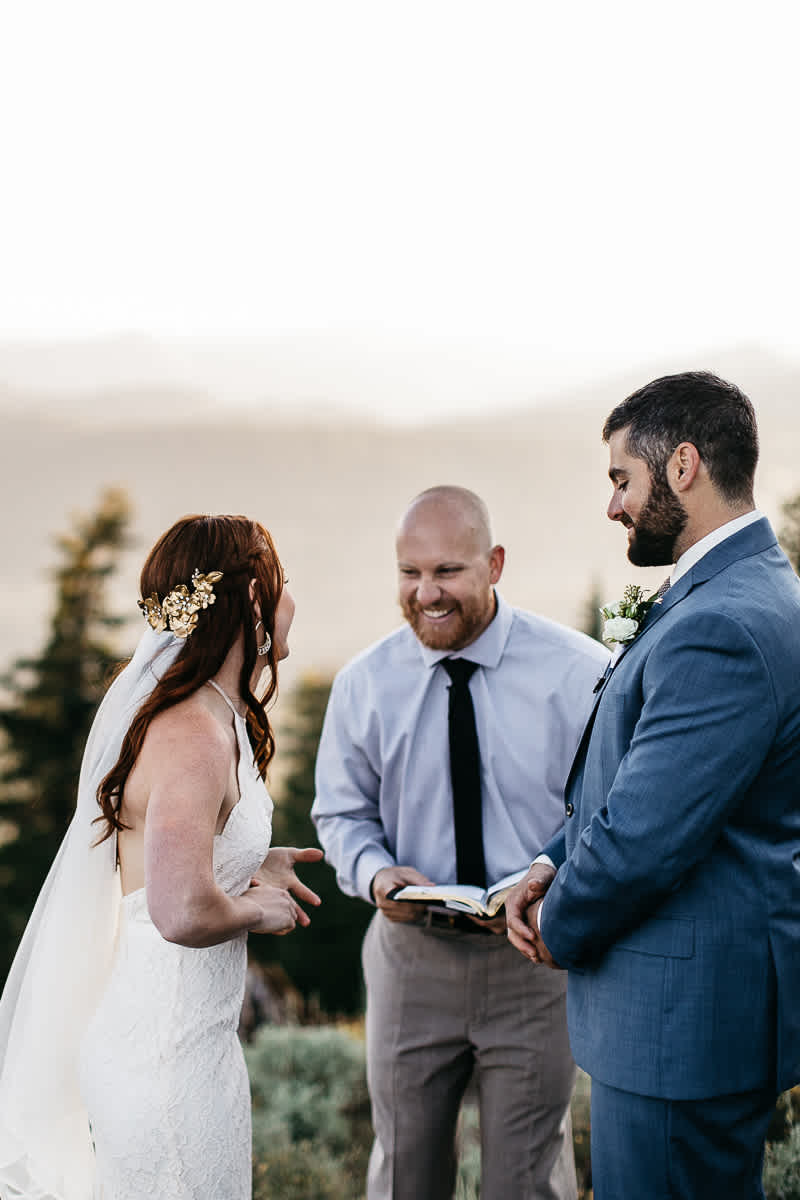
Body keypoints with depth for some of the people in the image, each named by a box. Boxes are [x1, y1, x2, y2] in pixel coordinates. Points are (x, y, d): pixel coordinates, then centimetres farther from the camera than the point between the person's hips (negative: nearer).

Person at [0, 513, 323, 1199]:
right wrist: (256, 909, -15)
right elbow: (183, 911, -34)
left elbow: (154, 859, 21)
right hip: (170, 1057, -10)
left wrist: (249, 869, 13)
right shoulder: (196, 737, -22)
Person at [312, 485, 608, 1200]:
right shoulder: (364, 685, -1)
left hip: (534, 957, -2)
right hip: (410, 956, 2)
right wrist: (374, 872, -12)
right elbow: (343, 813, 10)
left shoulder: (578, 673, -9)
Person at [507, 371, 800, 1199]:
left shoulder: (721, 630, -25)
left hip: (686, 1018, -10)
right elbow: (632, 777, 19)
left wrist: (559, 929, -7)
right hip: (706, 999, 10)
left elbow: (642, 839, -26)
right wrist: (553, 868, 5)